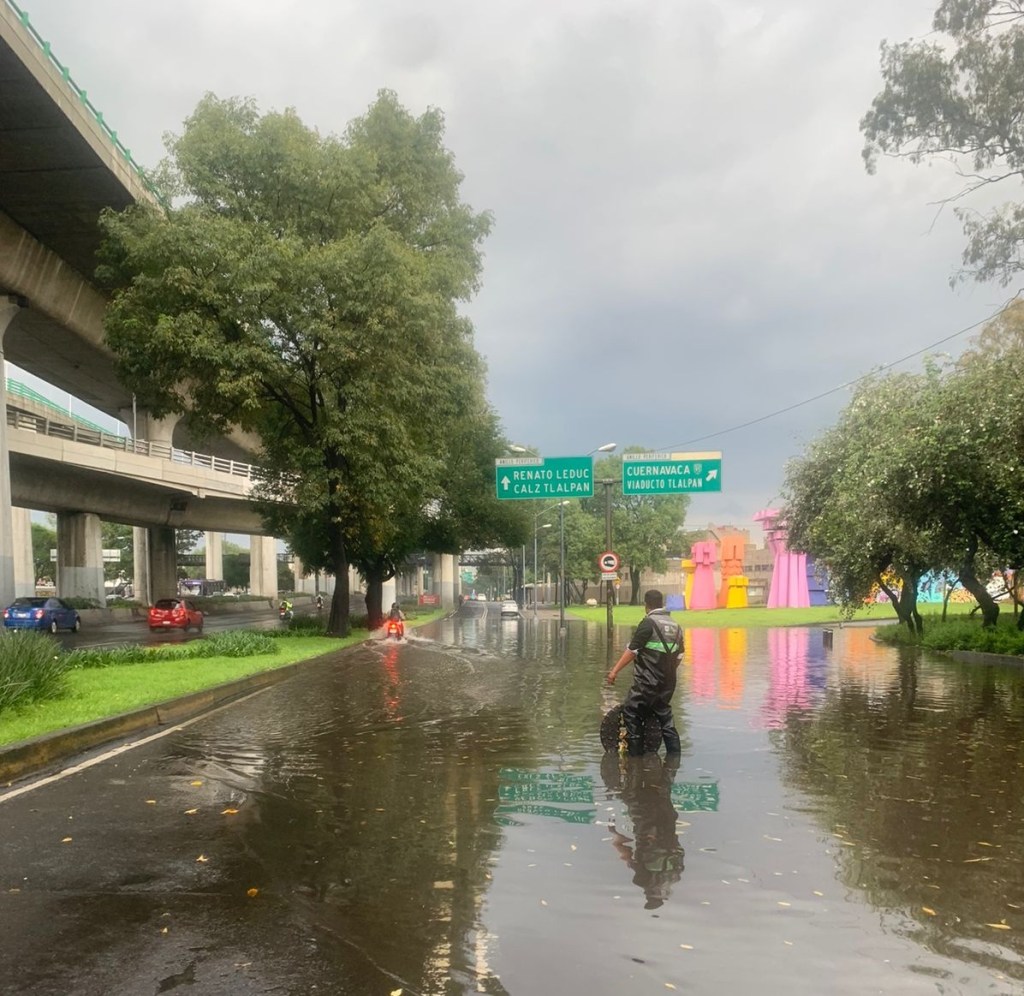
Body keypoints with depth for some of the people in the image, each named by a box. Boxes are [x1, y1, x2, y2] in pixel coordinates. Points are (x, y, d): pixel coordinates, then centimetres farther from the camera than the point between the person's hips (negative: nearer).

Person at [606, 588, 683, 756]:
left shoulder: (649, 623, -13)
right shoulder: (675, 625, 9)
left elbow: (632, 650, -17)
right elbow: (678, 656, 14)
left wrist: (615, 671, -16)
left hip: (647, 682, -7)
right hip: (667, 684, 7)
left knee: (630, 712, 3)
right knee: (664, 715, 18)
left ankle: (635, 752, 2)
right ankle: (674, 752, 19)